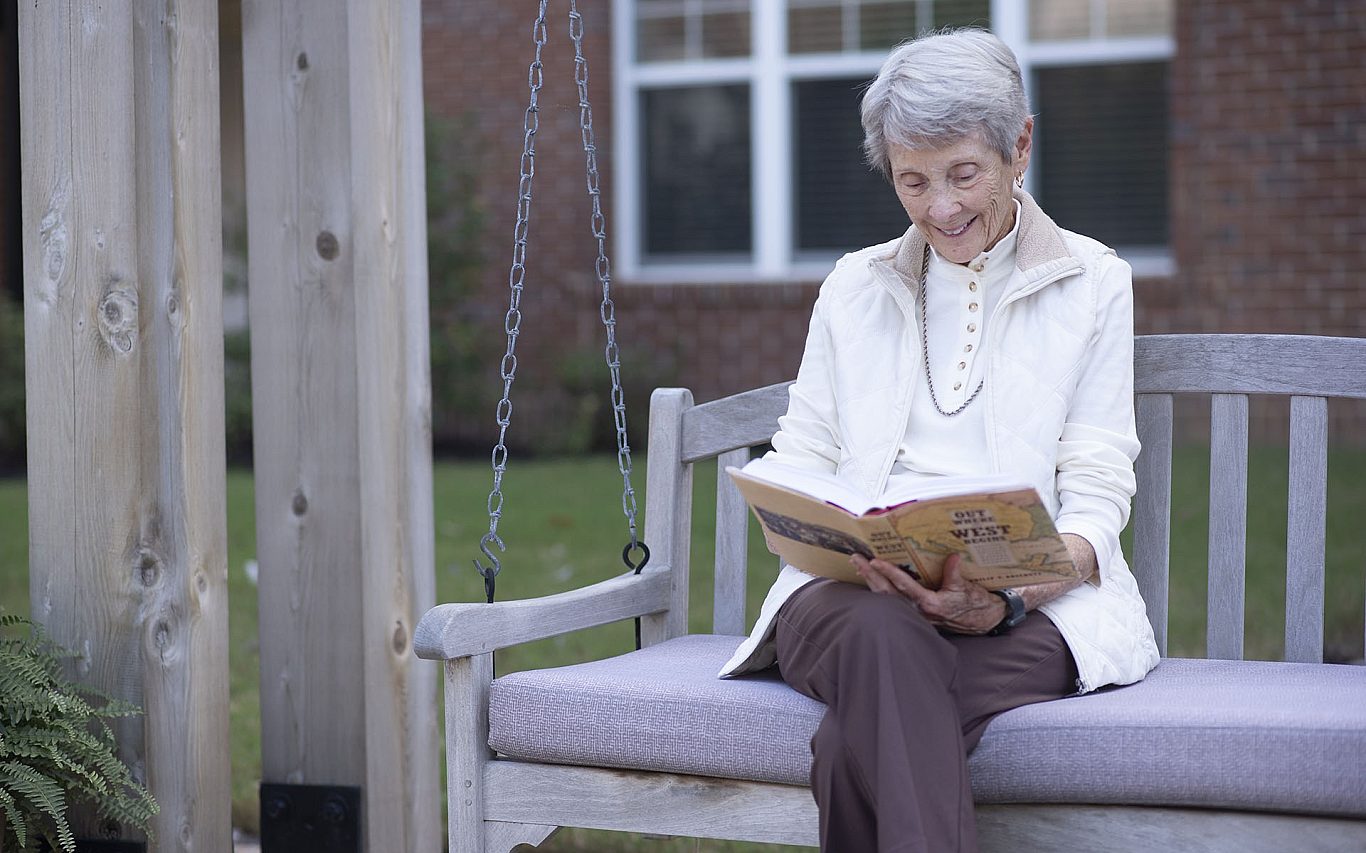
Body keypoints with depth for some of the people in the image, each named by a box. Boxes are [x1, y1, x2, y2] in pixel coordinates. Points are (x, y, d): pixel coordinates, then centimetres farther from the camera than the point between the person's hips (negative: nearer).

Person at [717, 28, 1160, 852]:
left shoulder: (1092, 283, 12)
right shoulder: (855, 285, 20)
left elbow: (1096, 500, 4)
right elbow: (796, 471, 13)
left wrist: (1009, 594, -18)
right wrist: (855, 551, -11)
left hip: (1026, 605, -2)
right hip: (857, 591, 2)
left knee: (858, 746, -36)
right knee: (880, 633, -38)